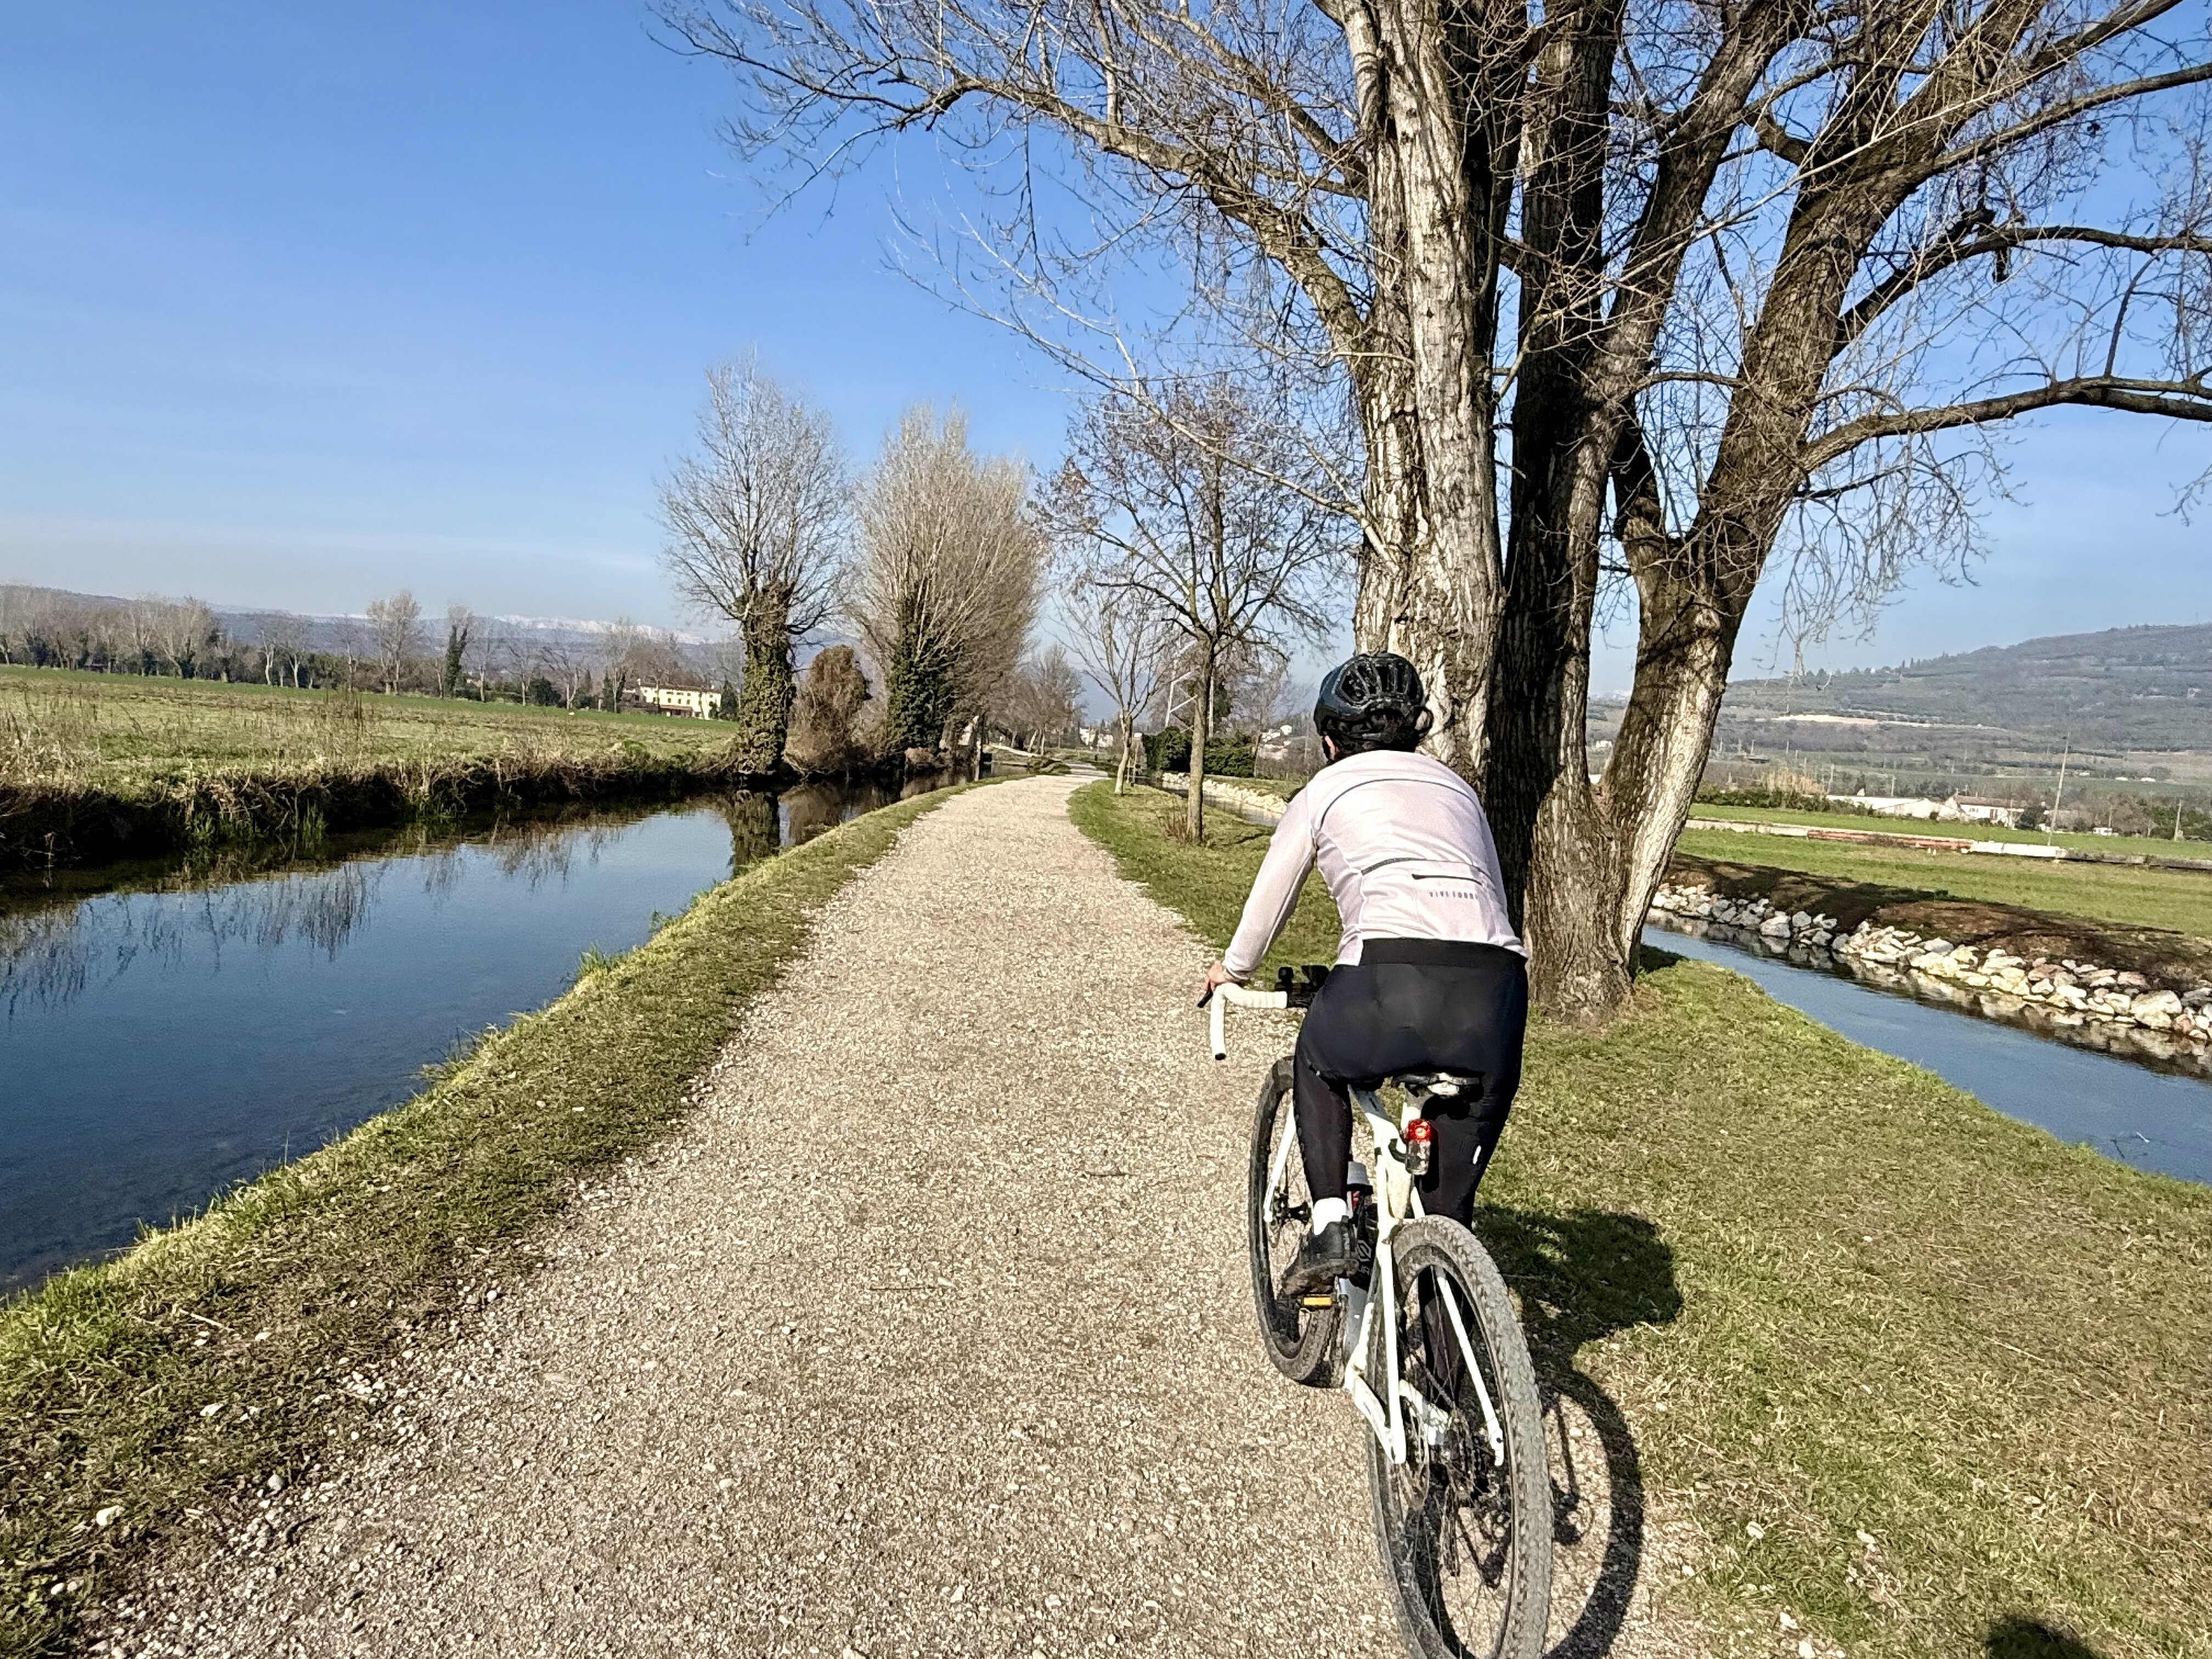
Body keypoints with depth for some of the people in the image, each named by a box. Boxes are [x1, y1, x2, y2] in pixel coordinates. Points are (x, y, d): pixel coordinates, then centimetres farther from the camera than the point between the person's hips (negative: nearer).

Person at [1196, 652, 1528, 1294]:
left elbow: (1269, 899, 29)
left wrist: (1232, 969, 47)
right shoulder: (1457, 787, 29)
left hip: (1392, 979, -4)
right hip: (1497, 989, 4)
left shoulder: (1324, 791, 20)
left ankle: (1329, 1228, 19)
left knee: (1318, 1063, 29)